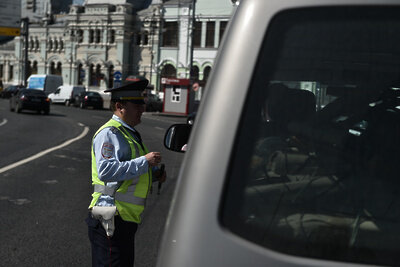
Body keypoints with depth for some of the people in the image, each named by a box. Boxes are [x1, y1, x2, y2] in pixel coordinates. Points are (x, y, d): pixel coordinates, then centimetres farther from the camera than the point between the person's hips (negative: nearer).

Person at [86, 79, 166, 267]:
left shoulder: (130, 133, 20)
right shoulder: (109, 133, -13)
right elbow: (106, 170, -27)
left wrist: (154, 173, 12)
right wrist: (144, 162, -25)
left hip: (127, 219, 10)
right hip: (111, 220, -10)